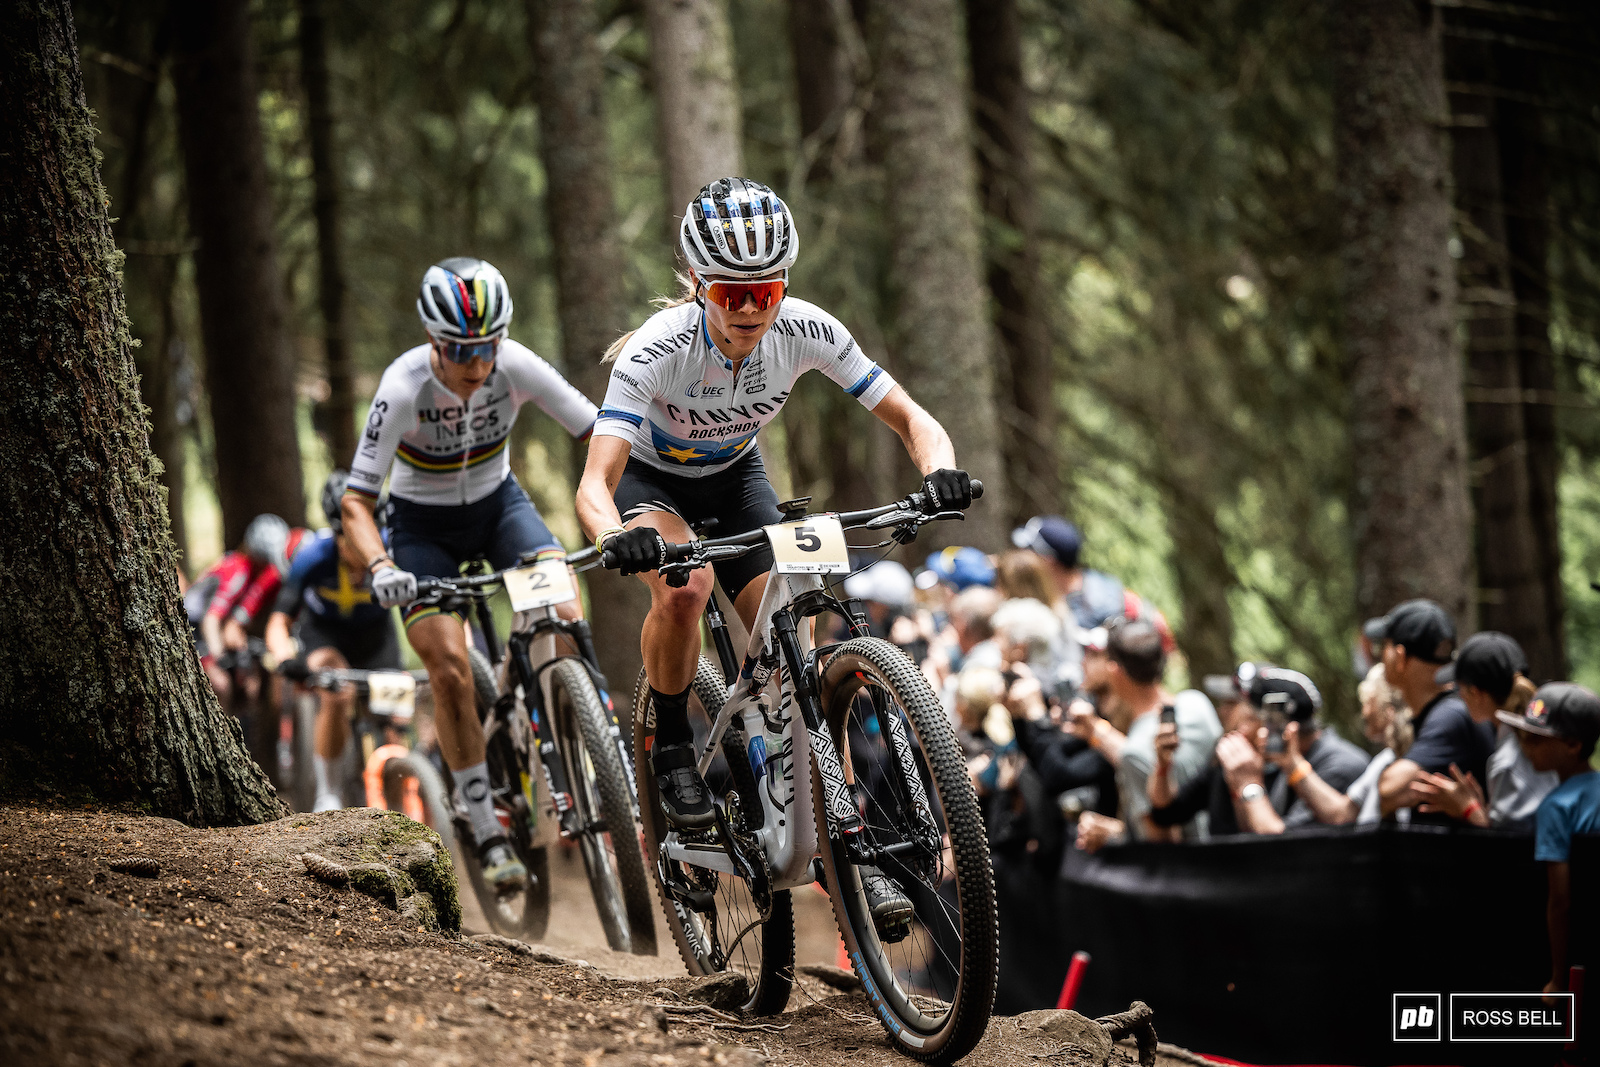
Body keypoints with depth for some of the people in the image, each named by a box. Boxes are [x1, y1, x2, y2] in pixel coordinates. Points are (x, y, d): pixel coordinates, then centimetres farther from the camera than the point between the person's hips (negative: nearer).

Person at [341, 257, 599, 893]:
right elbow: (356, 500, -29)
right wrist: (380, 567, -47)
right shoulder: (404, 387, -30)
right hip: (424, 523, -2)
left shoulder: (517, 366, -24)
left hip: (497, 501, 2)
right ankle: (489, 835, -8)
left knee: (564, 618, -24)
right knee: (449, 668, -18)